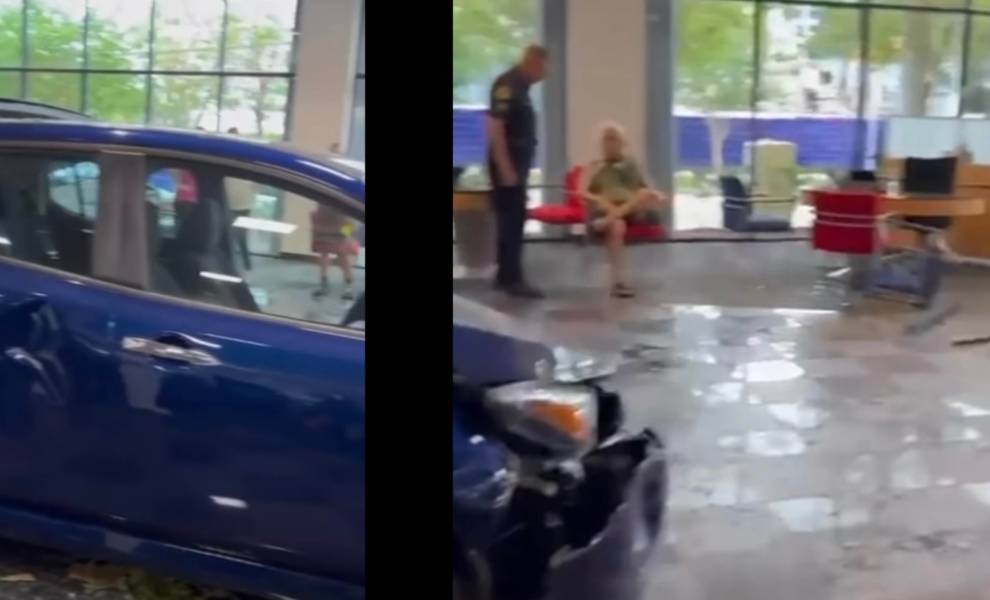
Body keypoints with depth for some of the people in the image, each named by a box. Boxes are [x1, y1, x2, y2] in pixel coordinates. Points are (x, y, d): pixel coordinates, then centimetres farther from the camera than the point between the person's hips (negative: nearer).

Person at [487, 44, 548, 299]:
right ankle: (511, 278, -4)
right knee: (511, 220, -7)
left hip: (518, 163, 10)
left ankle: (506, 276, 19)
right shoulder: (507, 85, -15)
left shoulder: (520, 86, 14)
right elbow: (495, 128, -21)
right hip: (507, 164, -10)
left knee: (515, 219, 12)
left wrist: (518, 167, 18)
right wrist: (505, 168, -24)